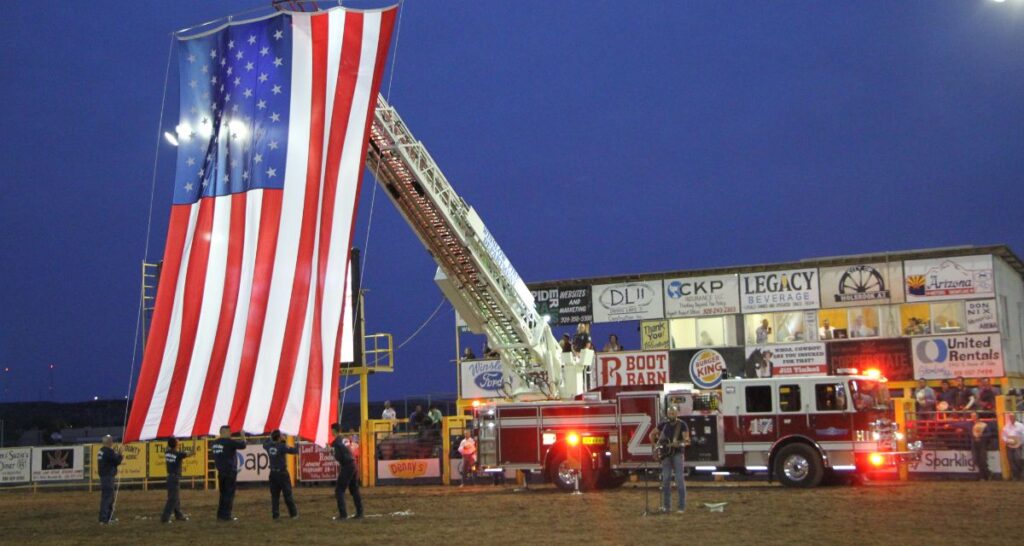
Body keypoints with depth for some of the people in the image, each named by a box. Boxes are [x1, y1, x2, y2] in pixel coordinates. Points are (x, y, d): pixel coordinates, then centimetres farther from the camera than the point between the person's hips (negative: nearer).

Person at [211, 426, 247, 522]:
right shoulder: (229, 442, -14)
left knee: (223, 494, 15)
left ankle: (220, 515, 14)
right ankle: (226, 516, -3)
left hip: (220, 472, 7)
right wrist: (243, 437, 3)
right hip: (230, 472, -7)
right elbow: (243, 445, -14)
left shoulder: (214, 443, 7)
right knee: (229, 494, -2)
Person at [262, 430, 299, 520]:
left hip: (273, 473, 5)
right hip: (282, 473, -5)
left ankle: (275, 514, 6)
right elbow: (295, 451, -14)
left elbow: (264, 444, 26)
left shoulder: (268, 446, 1)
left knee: (274, 495, 8)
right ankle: (293, 513, 7)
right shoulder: (282, 446, -15)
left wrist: (272, 439, 19)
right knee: (288, 494, 2)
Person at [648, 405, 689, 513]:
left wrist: (680, 444, -32)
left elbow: (687, 440, -13)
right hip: (665, 453, 4)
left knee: (679, 479, -7)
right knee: (665, 479, 4)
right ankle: (666, 505, 12)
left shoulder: (682, 425, -6)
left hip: (677, 454, -4)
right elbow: (652, 434, 17)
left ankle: (682, 506, -3)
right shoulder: (663, 424, 5)